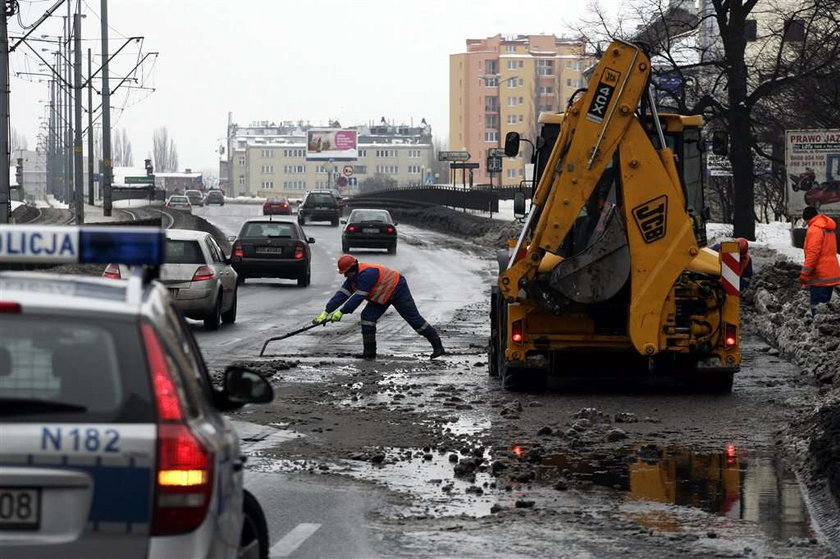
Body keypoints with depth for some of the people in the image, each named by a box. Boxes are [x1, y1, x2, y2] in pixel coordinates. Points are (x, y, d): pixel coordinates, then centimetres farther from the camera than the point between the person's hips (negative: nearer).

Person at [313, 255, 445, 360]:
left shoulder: (367, 273, -33)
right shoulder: (353, 277, -3)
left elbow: (358, 297, -34)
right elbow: (342, 295, -4)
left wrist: (341, 312, -30)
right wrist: (326, 312, -12)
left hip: (398, 289, -9)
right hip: (382, 297, 9)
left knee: (414, 318, -7)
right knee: (367, 316, -4)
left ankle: (438, 346, 0)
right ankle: (369, 351, -1)